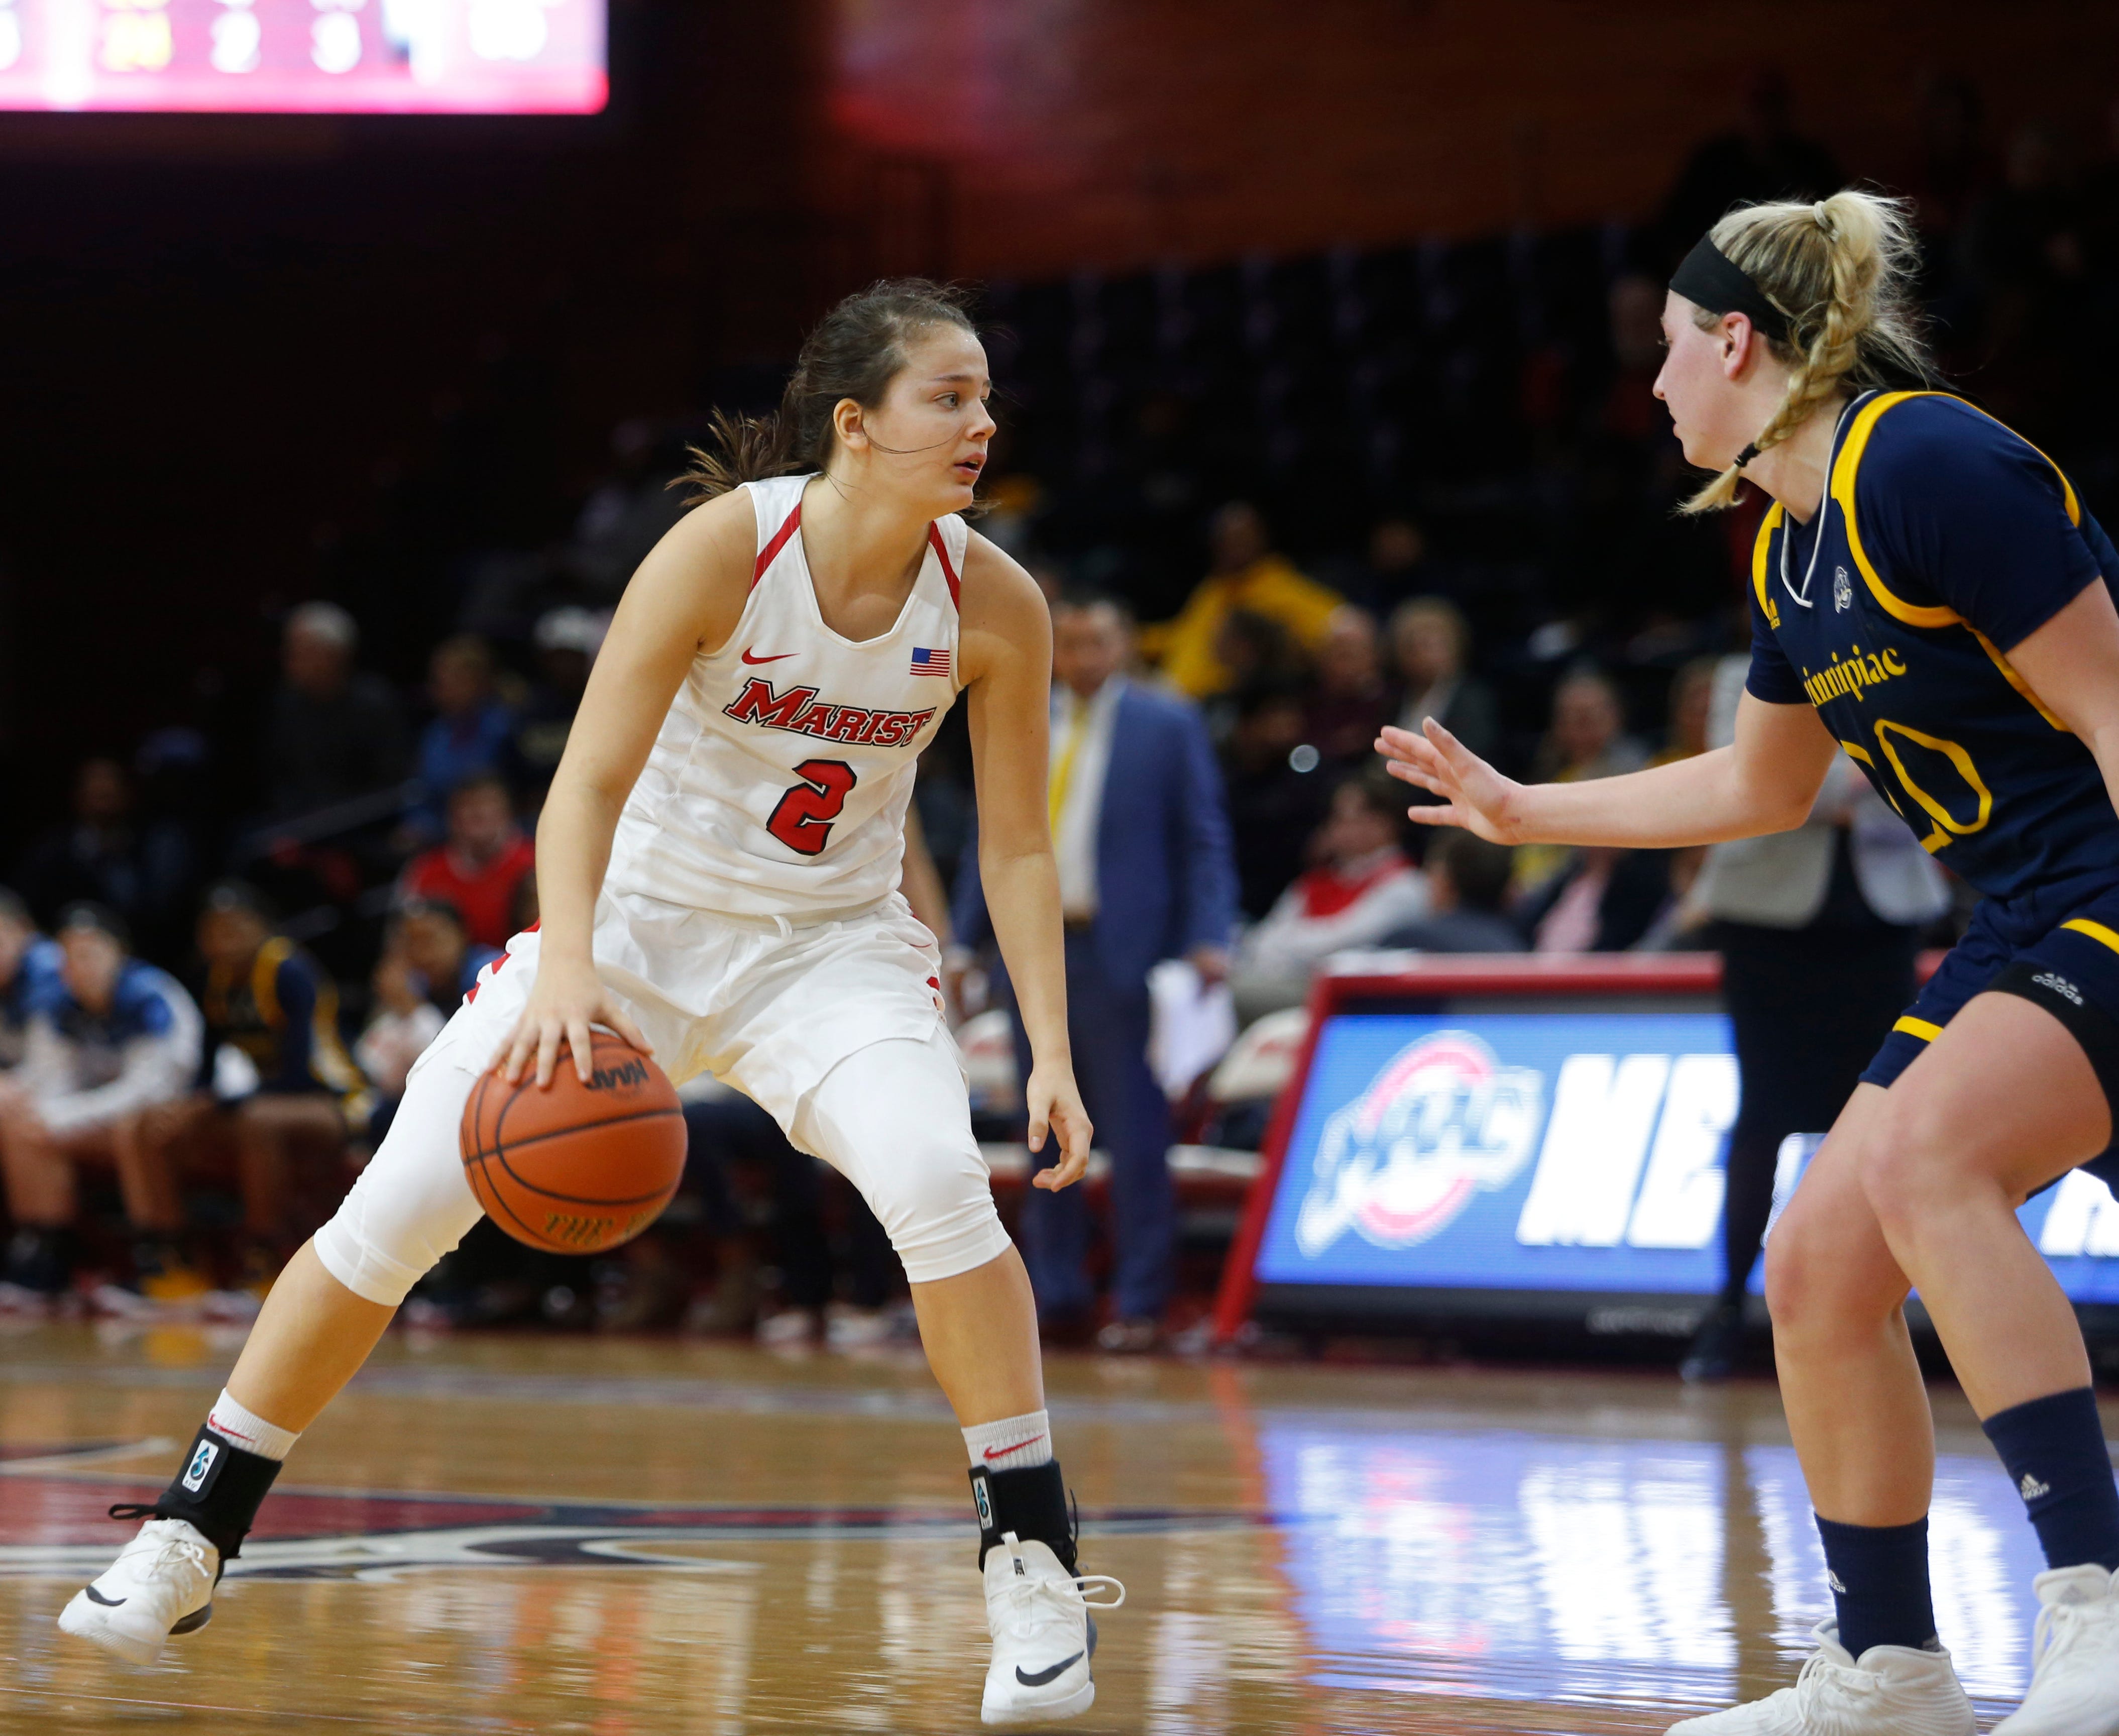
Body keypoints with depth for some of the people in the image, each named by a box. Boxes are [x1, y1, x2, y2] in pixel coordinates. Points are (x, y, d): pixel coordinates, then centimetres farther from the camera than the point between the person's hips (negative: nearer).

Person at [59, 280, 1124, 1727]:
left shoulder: (993, 603, -13)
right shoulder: (725, 548, -22)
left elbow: (1017, 848, -3)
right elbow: (589, 780, -27)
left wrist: (1052, 1050, -12)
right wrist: (567, 971, -42)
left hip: (829, 946, 1)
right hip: (636, 917, -1)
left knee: (938, 1183, -28)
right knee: (396, 1207, -6)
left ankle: (1035, 1559, -13)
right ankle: (191, 1536, 10)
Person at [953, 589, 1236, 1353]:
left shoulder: (1167, 726, 2)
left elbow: (1203, 841, 1)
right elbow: (993, 840, 16)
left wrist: (1206, 940, -11)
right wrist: (963, 943, 9)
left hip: (1119, 954, -4)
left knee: (1136, 1134, -4)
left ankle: (1140, 1303, 0)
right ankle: (1055, 1295, 14)